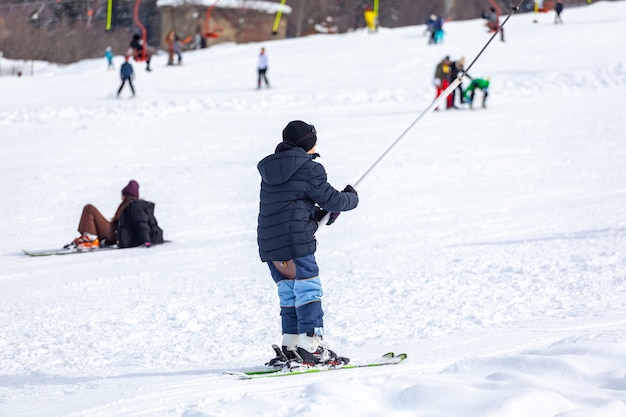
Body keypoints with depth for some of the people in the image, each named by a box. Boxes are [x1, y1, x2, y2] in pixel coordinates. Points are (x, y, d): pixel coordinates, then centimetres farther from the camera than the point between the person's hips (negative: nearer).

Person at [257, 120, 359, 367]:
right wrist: (352, 198, 17)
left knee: (289, 295, 14)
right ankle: (311, 346, -7)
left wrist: (318, 214, 14)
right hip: (296, 244, -8)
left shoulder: (270, 169, 16)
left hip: (268, 245, 8)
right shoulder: (309, 170, -8)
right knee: (309, 292, -2)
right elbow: (331, 200, -4)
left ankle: (290, 348, 11)